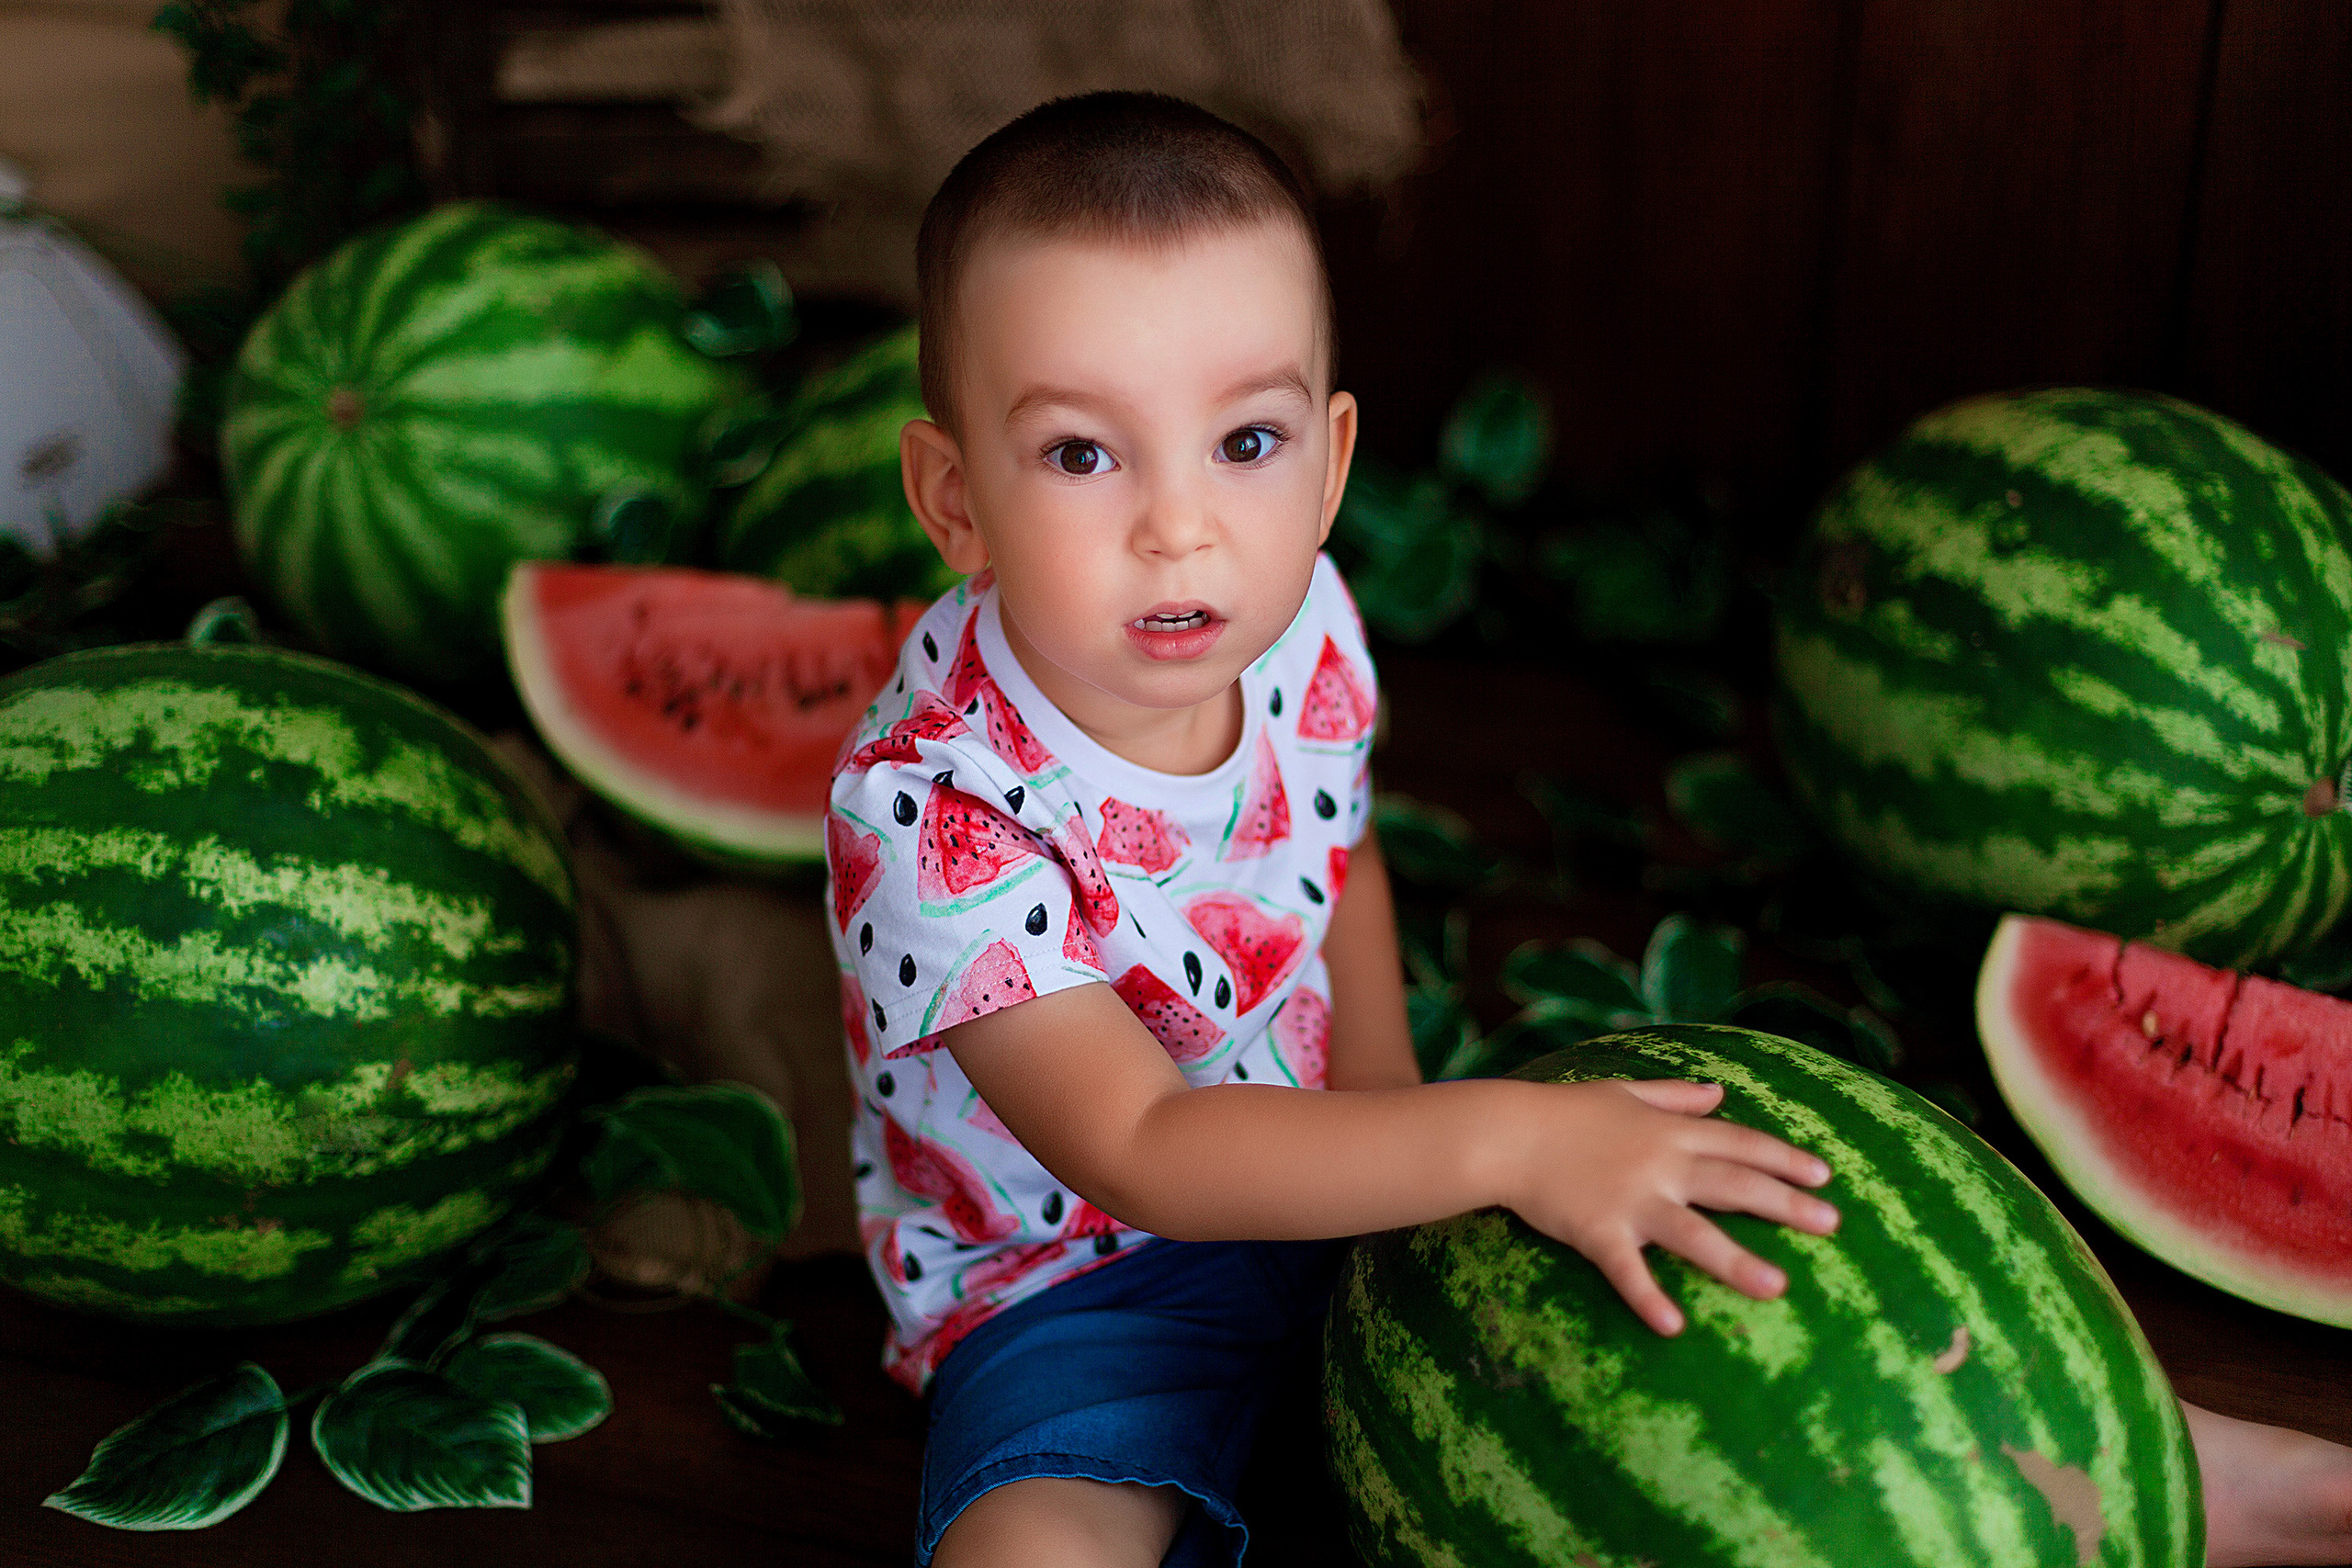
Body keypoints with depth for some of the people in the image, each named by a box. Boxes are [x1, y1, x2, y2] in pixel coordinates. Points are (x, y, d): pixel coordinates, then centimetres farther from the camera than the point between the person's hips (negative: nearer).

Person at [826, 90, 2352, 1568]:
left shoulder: (1298, 625, -12)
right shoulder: (933, 808, -29)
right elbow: (1140, 1150, -32)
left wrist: (1396, 1139, -4)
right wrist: (1491, 1142, -39)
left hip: (1318, 1167, 5)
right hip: (1079, 1282, -4)